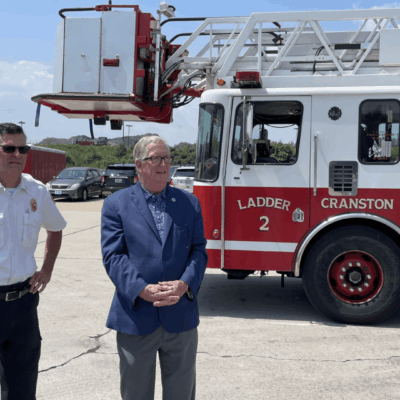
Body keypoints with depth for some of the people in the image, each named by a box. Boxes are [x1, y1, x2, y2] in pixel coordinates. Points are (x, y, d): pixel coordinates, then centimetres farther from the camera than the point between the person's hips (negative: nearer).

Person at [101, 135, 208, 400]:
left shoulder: (189, 203, 8)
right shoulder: (116, 204, 0)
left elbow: (198, 251, 2)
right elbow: (113, 256, -7)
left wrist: (185, 284, -17)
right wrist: (142, 289, -22)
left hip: (181, 318, 2)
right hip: (135, 317, -1)